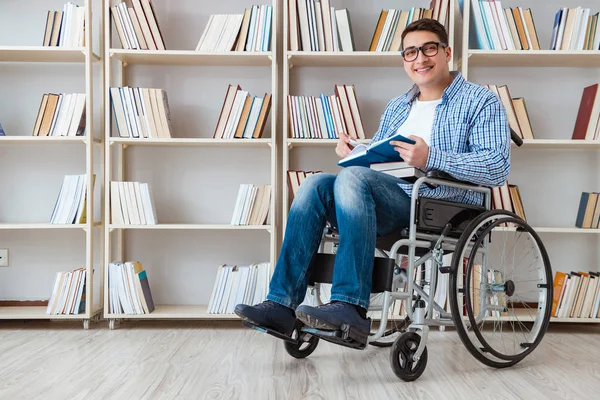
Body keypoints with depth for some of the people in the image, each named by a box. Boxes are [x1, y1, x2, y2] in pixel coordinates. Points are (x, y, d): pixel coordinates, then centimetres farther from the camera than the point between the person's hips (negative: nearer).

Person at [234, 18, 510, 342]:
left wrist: (430, 158, -23)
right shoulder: (395, 107, 25)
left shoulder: (482, 102, 4)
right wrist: (353, 153, 0)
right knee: (317, 184, -19)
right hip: (387, 202, 6)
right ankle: (282, 304, -24)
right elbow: (373, 161, 24)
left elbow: (498, 168, -11)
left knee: (352, 177, -30)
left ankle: (350, 306, -34)